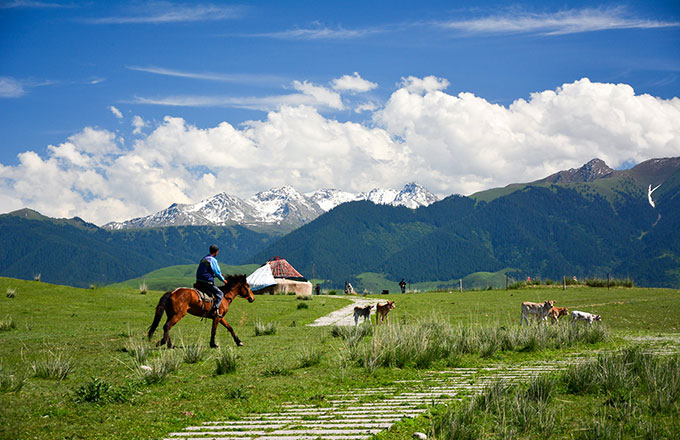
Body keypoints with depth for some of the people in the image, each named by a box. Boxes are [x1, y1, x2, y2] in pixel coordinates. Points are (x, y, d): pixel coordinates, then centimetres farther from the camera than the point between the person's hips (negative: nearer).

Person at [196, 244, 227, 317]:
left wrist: (219, 275, 28)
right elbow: (217, 272, -9)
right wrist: (223, 280, 8)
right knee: (220, 294, -4)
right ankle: (214, 310, -18)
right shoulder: (213, 260, -10)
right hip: (207, 281, -9)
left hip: (199, 281, 9)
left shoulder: (203, 259, 17)